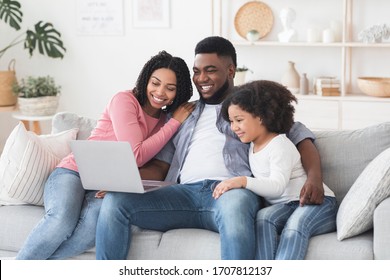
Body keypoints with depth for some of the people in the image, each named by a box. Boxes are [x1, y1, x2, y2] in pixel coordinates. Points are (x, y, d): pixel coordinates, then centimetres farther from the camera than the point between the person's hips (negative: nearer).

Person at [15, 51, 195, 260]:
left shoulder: (164, 121, 14)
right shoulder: (124, 100, -4)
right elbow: (136, 156, -11)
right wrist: (175, 122, -6)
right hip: (74, 172, -3)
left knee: (96, 221, -35)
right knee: (63, 220, -37)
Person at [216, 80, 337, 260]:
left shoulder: (279, 145, -10)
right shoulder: (252, 145, 15)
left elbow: (278, 186, -27)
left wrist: (243, 181, -41)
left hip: (318, 202, -6)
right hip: (284, 206, 6)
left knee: (295, 225, -38)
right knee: (263, 217, -28)